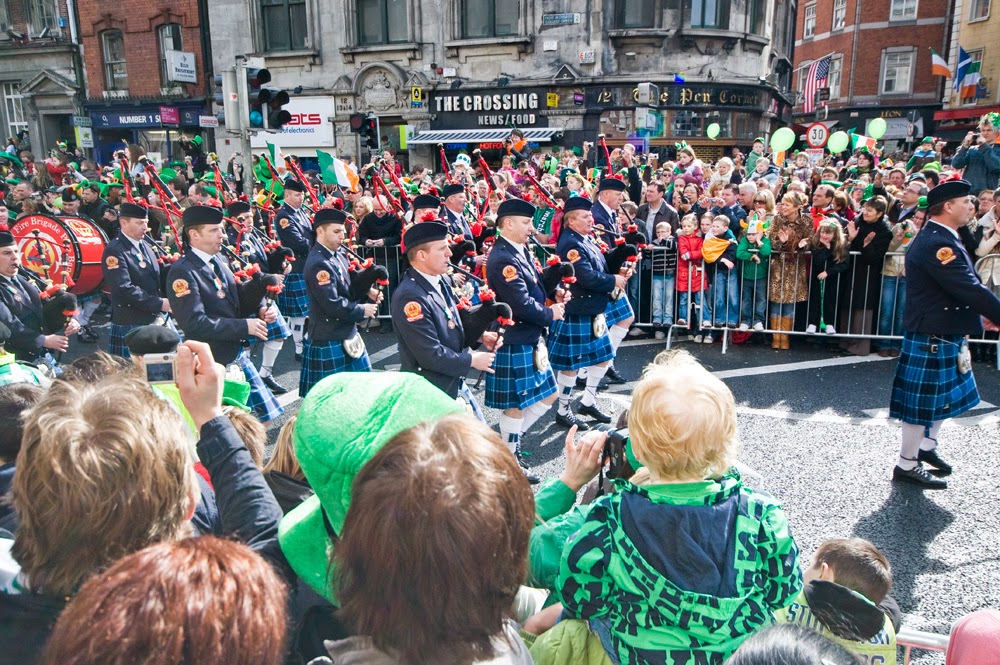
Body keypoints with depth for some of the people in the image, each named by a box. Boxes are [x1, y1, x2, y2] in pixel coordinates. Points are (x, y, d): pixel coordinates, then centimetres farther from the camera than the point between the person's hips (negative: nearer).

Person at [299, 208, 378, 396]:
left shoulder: (338, 254, 7)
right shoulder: (318, 264, -22)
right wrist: (362, 310, -13)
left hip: (348, 335, 9)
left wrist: (367, 291, -2)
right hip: (328, 341, -9)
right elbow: (333, 305, -26)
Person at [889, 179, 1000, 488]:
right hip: (931, 338, -11)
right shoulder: (936, 244, -24)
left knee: (946, 394, 23)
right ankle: (907, 465, 14)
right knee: (923, 402, 1)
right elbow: (970, 290, -28)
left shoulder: (940, 238, 10)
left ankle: (927, 445, 39)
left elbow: (967, 285, 13)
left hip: (946, 335, 11)